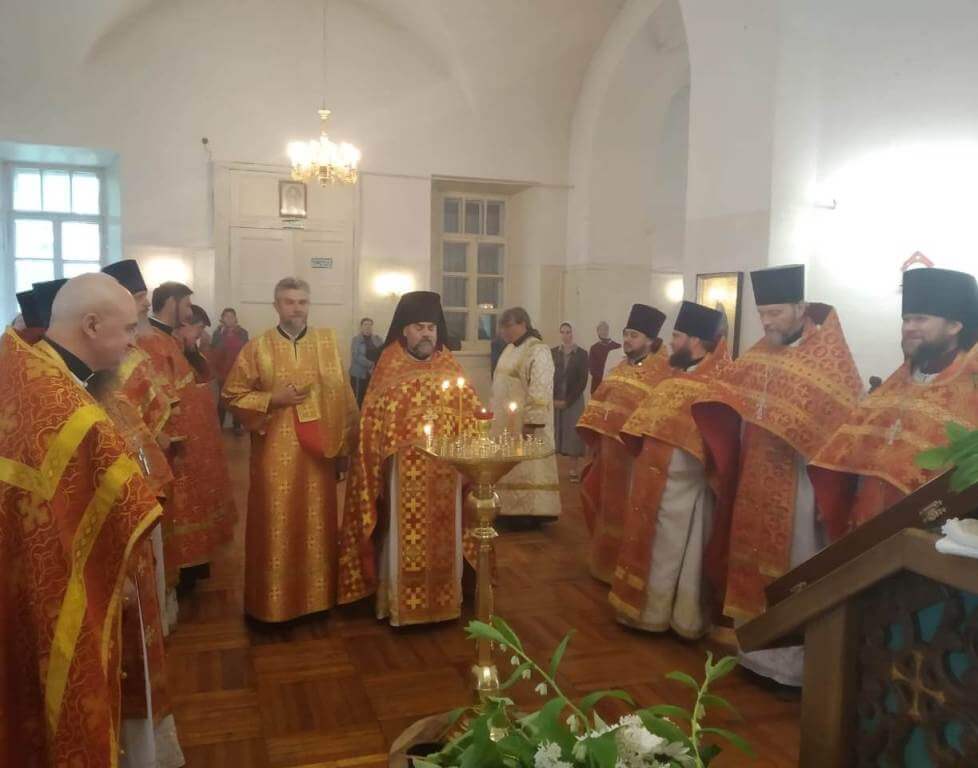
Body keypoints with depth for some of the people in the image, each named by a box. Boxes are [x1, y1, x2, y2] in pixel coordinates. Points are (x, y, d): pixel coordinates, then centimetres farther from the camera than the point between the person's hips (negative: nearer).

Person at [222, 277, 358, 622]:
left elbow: (342, 395, 7)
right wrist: (273, 399, -12)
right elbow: (232, 394, 2)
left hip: (318, 450, 2)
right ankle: (274, 601, 18)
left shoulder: (328, 341, 5)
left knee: (317, 523, 10)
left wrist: (345, 443, 3)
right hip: (275, 453, -2)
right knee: (276, 525, 4)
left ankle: (317, 596, 25)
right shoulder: (257, 347, 0)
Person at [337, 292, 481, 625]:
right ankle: (401, 602, 16)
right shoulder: (390, 366, 0)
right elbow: (373, 421, 0)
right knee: (404, 538, 3)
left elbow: (470, 413, 9)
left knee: (442, 538, 11)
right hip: (404, 470, -3)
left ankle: (442, 598, 25)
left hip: (444, 470, 3)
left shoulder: (450, 365, 8)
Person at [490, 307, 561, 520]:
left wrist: (531, 421, -24)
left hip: (525, 421, -9)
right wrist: (496, 414, 15)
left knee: (527, 466, -2)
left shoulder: (537, 351, -14)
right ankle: (513, 508, 19)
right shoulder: (510, 349, 13)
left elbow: (539, 390, -20)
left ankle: (531, 511, 6)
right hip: (506, 421, 9)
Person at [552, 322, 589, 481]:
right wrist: (553, 399, -7)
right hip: (555, 400, 1)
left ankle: (575, 468, 8)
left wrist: (567, 400, -9)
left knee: (573, 432, 0)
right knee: (556, 432, -1)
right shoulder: (552, 353, 4)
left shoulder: (581, 354, -1)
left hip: (574, 400, -1)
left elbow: (583, 381, -5)